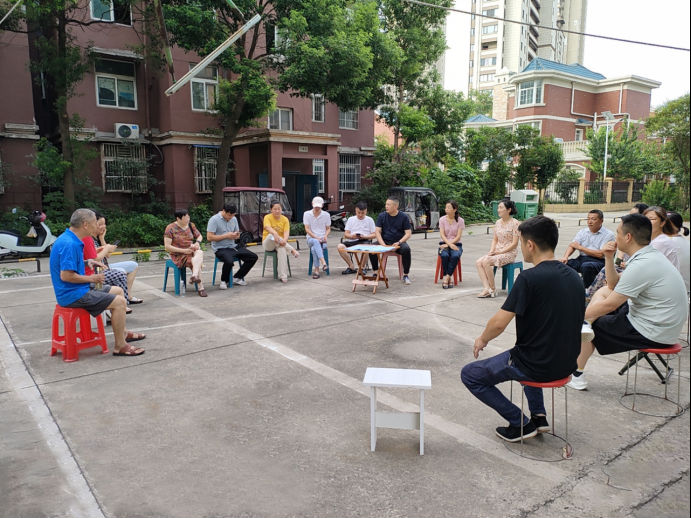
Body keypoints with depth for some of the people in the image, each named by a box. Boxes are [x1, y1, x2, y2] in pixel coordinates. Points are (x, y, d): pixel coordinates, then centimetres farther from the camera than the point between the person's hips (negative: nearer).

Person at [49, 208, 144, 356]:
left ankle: (122, 333, 26)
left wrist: (87, 262, 9)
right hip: (72, 294, -11)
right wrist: (91, 278, -15)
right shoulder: (69, 244, -24)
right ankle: (120, 346, -8)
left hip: (76, 289, 11)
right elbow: (65, 275, -27)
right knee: (119, 302, -16)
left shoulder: (71, 239, 9)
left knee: (118, 291, 18)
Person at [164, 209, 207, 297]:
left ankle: (194, 276, -47)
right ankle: (200, 288, -31)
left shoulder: (191, 225, 9)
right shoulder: (170, 228, -7)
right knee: (196, 262, -30)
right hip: (178, 255, -4)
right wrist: (184, 250, -18)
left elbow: (199, 236, 24)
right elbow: (167, 247, -11)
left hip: (192, 252, 5)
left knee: (200, 252, -30)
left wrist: (197, 242, -1)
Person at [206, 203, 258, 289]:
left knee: (253, 257, -6)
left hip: (233, 246, 7)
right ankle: (224, 281, -8)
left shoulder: (234, 219, 11)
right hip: (220, 248, -7)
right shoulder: (214, 220, -9)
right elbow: (209, 237, -16)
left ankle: (237, 277, 9)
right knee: (229, 261, -38)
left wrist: (236, 235, -6)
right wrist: (226, 236, -17)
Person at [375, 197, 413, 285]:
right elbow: (377, 231, -1)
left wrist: (399, 243, -19)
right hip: (384, 242, 2)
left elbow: (408, 233, -3)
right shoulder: (381, 216, 5)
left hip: (398, 242, -2)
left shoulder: (403, 217, 0)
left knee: (406, 249, -34)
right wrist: (383, 244, -17)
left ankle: (406, 275, -18)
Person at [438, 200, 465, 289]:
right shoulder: (442, 219, 4)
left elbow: (458, 236, -5)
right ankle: (449, 279, -23)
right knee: (444, 255, -33)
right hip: (444, 243, 1)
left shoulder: (460, 220, 1)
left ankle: (446, 278, -28)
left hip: (456, 244, -1)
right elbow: (442, 235, -4)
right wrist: (450, 244, -21)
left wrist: (448, 244, -17)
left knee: (455, 256, -34)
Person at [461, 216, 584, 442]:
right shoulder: (573, 276, 3)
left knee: (469, 375, 8)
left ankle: (521, 423, 8)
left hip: (539, 367, -8)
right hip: (566, 363, 8)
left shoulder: (530, 278, -22)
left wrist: (482, 339, -1)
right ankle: (539, 415, 30)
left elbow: (499, 324, -22)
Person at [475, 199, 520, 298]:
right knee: (478, 262, -17)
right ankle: (486, 288, -21)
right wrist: (491, 251, -2)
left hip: (509, 253, -7)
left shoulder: (514, 223, -10)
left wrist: (500, 252, -16)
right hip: (497, 252, 7)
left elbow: (514, 243, -13)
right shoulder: (498, 222, 11)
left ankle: (492, 289, -14)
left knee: (486, 262, -28)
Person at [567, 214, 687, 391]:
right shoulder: (651, 255, 5)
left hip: (652, 333, -10)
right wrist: (609, 258, 2)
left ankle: (576, 375, 18)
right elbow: (614, 285, 15)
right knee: (603, 290, 18)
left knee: (584, 324, 1)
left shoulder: (641, 266, -27)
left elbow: (609, 305, -21)